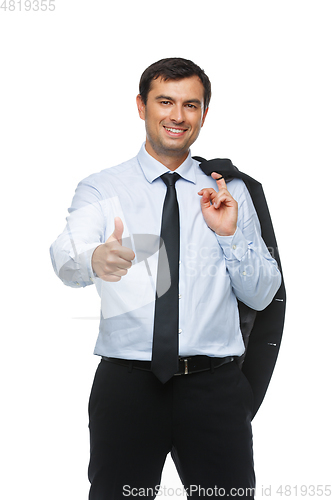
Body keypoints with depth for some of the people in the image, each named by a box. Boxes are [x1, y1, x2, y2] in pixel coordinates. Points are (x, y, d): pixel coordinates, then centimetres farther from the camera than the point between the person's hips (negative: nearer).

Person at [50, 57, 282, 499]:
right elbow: (66, 256, -17)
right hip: (126, 383, -1)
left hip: (214, 385, 1)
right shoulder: (100, 189, 4)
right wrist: (95, 259, -40)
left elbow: (261, 296, 7)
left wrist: (230, 235, -9)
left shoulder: (231, 192, 9)